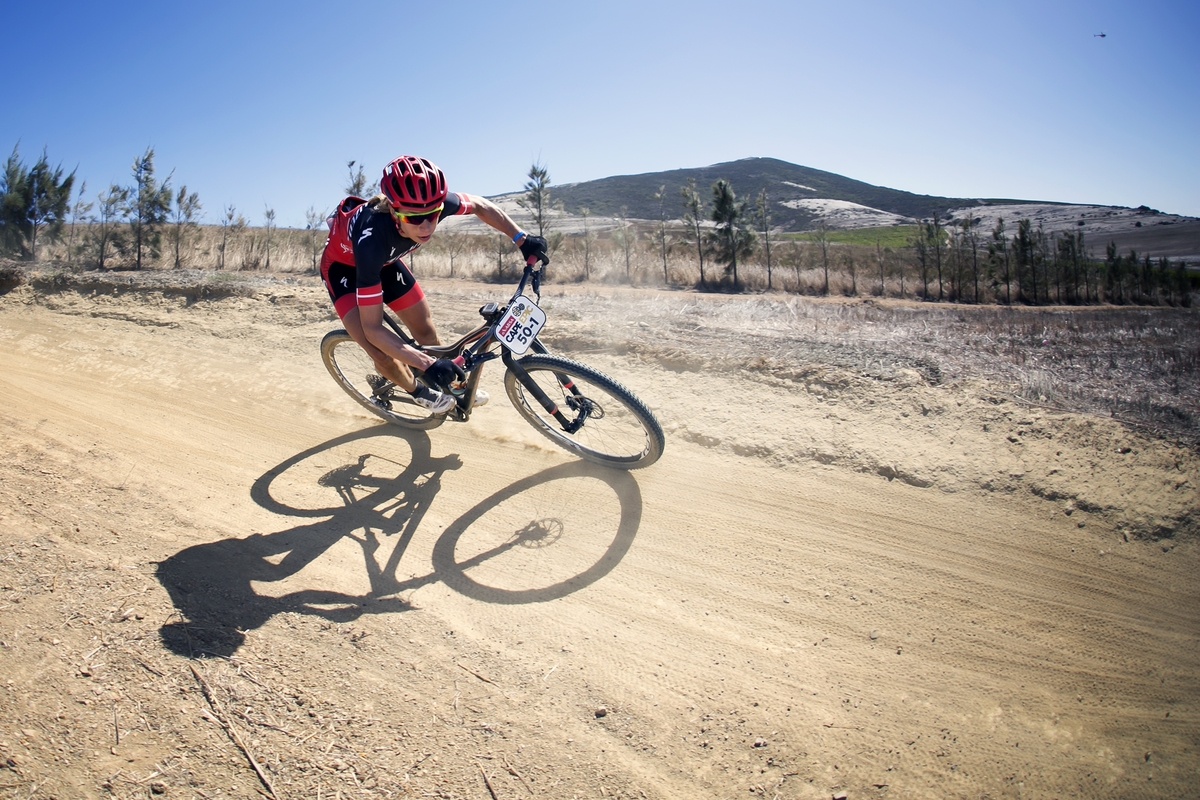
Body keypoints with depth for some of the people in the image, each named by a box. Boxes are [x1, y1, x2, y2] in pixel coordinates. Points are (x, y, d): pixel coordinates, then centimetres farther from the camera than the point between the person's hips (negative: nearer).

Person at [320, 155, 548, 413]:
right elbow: (372, 328, -41)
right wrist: (428, 364, -49)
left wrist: (522, 239, -18)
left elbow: (480, 206, -10)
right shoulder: (372, 238, -46)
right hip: (344, 264, -4)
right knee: (381, 352, -19)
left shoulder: (433, 203, -34)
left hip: (384, 259, 5)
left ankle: (450, 385, 32)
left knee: (425, 329, 5)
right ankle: (417, 391, 12)